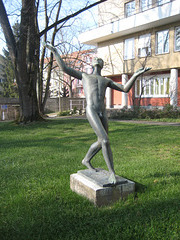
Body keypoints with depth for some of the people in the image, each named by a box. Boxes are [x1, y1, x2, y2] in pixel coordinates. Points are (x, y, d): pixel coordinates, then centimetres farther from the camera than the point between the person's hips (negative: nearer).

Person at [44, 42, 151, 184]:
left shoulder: (107, 81, 27)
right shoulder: (84, 75, 24)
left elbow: (125, 89, 15)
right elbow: (64, 68, 19)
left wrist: (136, 75, 3)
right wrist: (55, 52, 22)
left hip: (103, 113, 5)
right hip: (91, 111, -5)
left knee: (101, 142, 13)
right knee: (105, 141, -17)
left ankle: (86, 160, 38)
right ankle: (112, 172, -8)